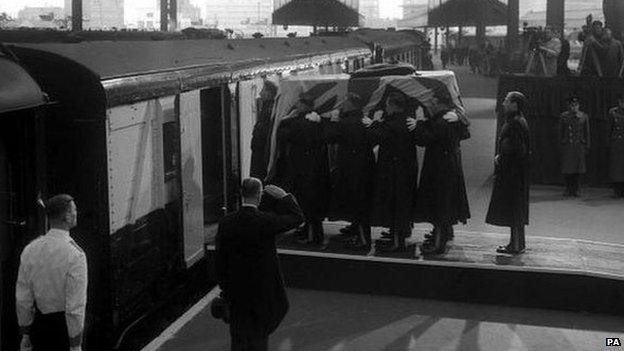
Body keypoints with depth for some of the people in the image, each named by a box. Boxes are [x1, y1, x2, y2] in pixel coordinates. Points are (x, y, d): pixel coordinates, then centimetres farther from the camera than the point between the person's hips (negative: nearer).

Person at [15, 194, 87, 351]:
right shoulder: (75, 255, -21)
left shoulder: (30, 250, -4)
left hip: (39, 322, 6)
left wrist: (25, 335, 14)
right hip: (65, 325, -5)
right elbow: (75, 308, -20)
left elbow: (22, 299, 3)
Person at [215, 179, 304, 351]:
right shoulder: (267, 221, -19)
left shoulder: (225, 223, -9)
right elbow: (297, 217, -4)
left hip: (236, 290, 3)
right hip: (262, 289, -3)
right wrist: (283, 196, 4)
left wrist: (224, 288, 8)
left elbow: (219, 259, -2)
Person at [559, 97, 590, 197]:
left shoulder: (584, 116, 4)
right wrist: (561, 143, 4)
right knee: (567, 167, -2)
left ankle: (575, 189, 11)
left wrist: (587, 146, 4)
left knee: (577, 167, 2)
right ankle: (568, 189, 9)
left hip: (579, 145, 0)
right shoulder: (564, 116, 4)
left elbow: (587, 132, 7)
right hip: (567, 145, 0)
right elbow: (561, 131, 7)